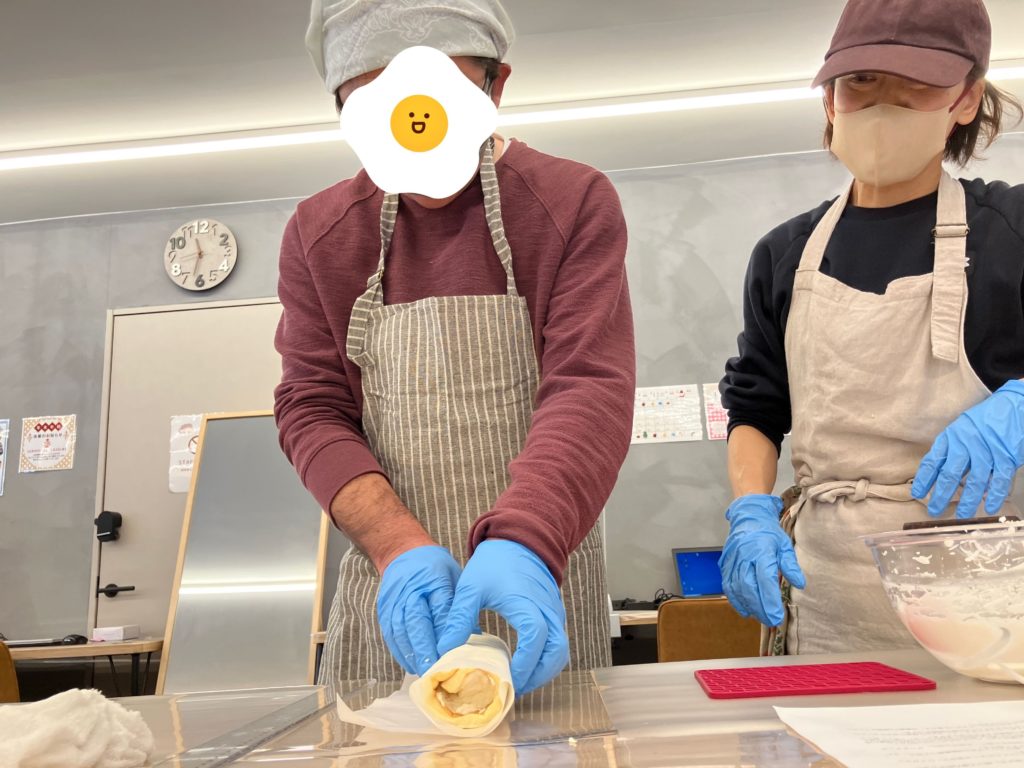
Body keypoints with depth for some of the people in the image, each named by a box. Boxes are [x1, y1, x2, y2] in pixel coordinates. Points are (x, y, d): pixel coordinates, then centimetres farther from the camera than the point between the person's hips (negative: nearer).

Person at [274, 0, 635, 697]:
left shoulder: (575, 202, -5)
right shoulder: (320, 232, 3)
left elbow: (592, 386, -15)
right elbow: (311, 409, -1)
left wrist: (522, 541, -33)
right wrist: (400, 546, -19)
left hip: (540, 588, -1)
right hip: (387, 590, 2)